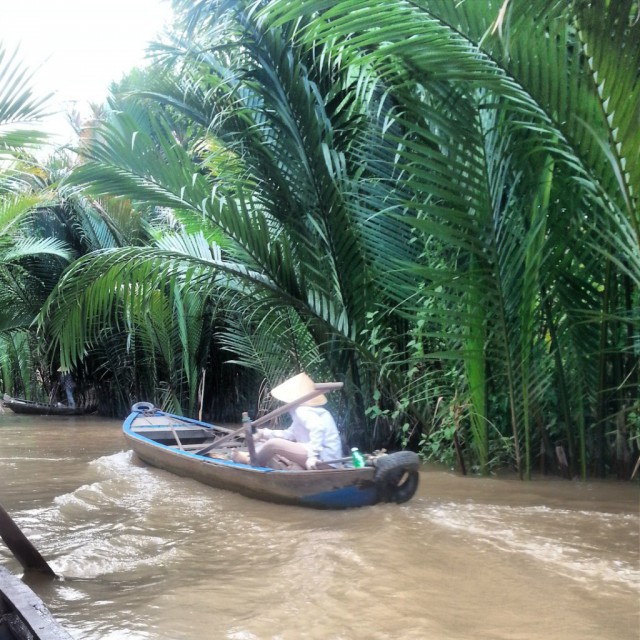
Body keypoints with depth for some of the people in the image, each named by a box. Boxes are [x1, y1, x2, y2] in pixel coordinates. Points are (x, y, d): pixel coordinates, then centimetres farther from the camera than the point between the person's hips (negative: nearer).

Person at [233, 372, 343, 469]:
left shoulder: (303, 411, -12)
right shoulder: (304, 410, 21)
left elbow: (317, 428, -29)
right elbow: (290, 434, 25)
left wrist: (312, 455, -34)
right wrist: (264, 433, 20)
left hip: (323, 459, -12)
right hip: (323, 457, 12)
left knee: (274, 444, -14)